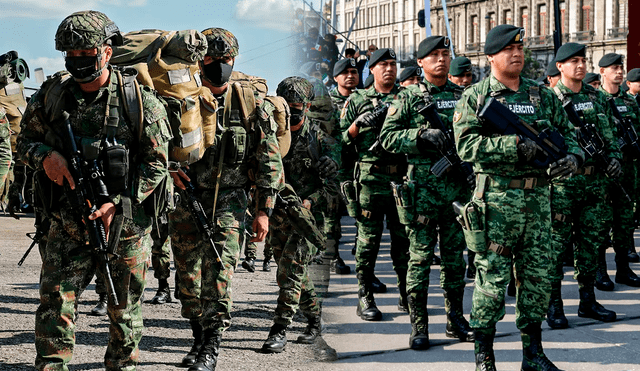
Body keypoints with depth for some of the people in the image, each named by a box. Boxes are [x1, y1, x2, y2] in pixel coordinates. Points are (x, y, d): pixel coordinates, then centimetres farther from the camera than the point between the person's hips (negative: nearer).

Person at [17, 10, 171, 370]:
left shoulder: (139, 100, -7)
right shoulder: (52, 94, 2)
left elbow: (156, 164, -6)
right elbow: (26, 139, 15)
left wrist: (116, 204, -16)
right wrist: (45, 155, -10)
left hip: (124, 223, -2)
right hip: (68, 223, 2)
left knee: (124, 309, 9)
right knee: (54, 301, -7)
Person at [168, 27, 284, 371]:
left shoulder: (253, 103, -4)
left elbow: (269, 159, -1)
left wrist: (264, 210, -5)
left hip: (228, 199, -3)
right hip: (185, 196, 3)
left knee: (219, 268, -16)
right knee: (187, 272, 8)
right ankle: (199, 338, 25)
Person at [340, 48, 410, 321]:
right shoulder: (357, 100, 9)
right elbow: (341, 139, 7)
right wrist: (357, 125, -10)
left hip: (403, 177, 2)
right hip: (370, 178, -2)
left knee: (404, 237, 7)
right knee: (368, 239, -2)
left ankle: (406, 295, 17)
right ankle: (365, 298, 3)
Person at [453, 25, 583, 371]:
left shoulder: (543, 95, 13)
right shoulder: (474, 97, -1)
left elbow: (567, 132, 19)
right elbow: (467, 145, -12)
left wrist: (572, 156, -4)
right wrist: (514, 145, -21)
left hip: (538, 197, 5)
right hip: (496, 198, -4)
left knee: (538, 274, 7)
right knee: (492, 275, -3)